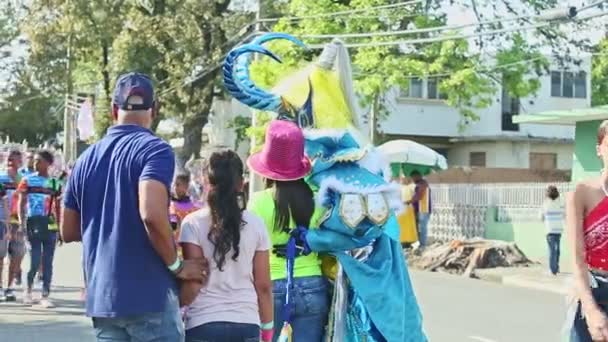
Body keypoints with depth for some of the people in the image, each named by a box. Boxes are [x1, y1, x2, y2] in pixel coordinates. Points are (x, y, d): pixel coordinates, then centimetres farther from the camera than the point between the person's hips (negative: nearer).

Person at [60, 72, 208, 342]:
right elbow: (152, 214, -24)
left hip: (101, 298, 6)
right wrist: (177, 266, -11)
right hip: (150, 296, -6)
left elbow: (68, 232, 16)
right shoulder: (154, 149, -9)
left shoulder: (86, 158, 11)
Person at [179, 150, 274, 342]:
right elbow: (263, 286, 5)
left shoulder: (194, 223, -4)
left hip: (204, 324, -2)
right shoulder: (256, 225, 4)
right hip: (247, 325, 3)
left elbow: (193, 283, -8)